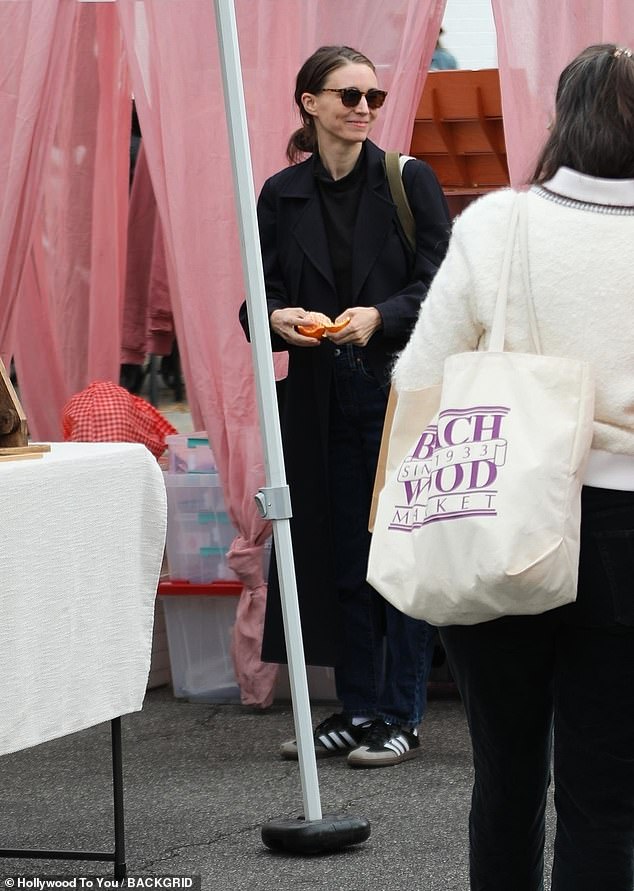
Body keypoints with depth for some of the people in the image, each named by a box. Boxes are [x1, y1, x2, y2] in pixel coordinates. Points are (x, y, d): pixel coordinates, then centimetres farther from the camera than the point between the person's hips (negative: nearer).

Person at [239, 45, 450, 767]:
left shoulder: (409, 181, -1)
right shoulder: (282, 196, 7)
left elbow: (437, 285, -5)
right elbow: (260, 297, 8)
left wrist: (380, 316, -21)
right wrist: (278, 318, -14)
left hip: (402, 389, -3)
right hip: (323, 397, 3)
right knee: (341, 555, 8)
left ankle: (401, 717, 5)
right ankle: (357, 709, 18)